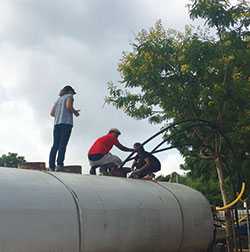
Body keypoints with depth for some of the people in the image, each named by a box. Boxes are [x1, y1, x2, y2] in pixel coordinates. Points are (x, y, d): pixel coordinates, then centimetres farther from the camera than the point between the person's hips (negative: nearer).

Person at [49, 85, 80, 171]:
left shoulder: (58, 99, 27)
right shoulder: (69, 96, 10)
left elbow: (52, 113, 21)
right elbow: (69, 106, -11)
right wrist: (75, 112, 5)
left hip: (57, 123, 6)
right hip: (66, 122, -6)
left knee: (55, 145, 0)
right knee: (62, 144, -14)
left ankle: (51, 166, -10)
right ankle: (59, 164, -26)